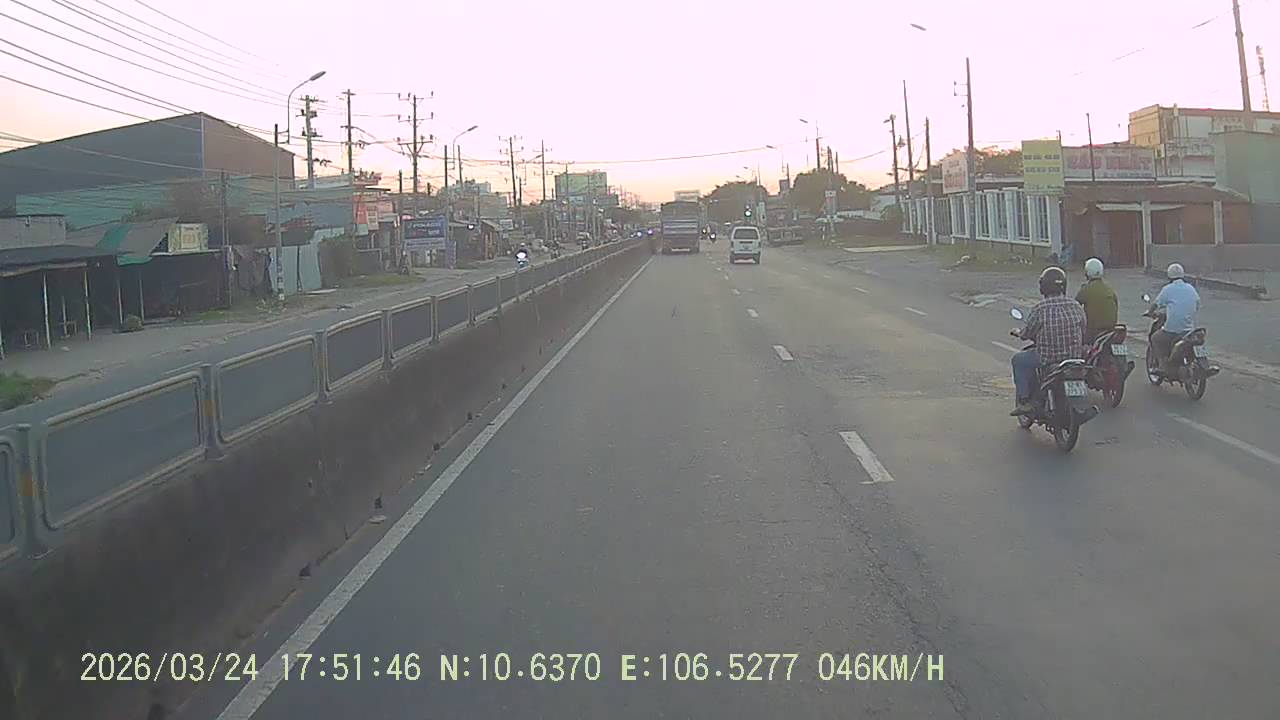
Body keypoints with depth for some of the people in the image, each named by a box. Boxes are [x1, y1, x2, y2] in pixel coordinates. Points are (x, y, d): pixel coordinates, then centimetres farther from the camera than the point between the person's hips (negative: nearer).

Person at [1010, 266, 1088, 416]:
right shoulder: (1076, 306, -1)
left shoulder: (1040, 309, -14)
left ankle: (1024, 401, 11)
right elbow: (1083, 331, 9)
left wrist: (1019, 332, 19)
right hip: (1075, 356, 5)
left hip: (1048, 358, -5)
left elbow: (1026, 333, -5)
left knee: (1018, 360, 18)